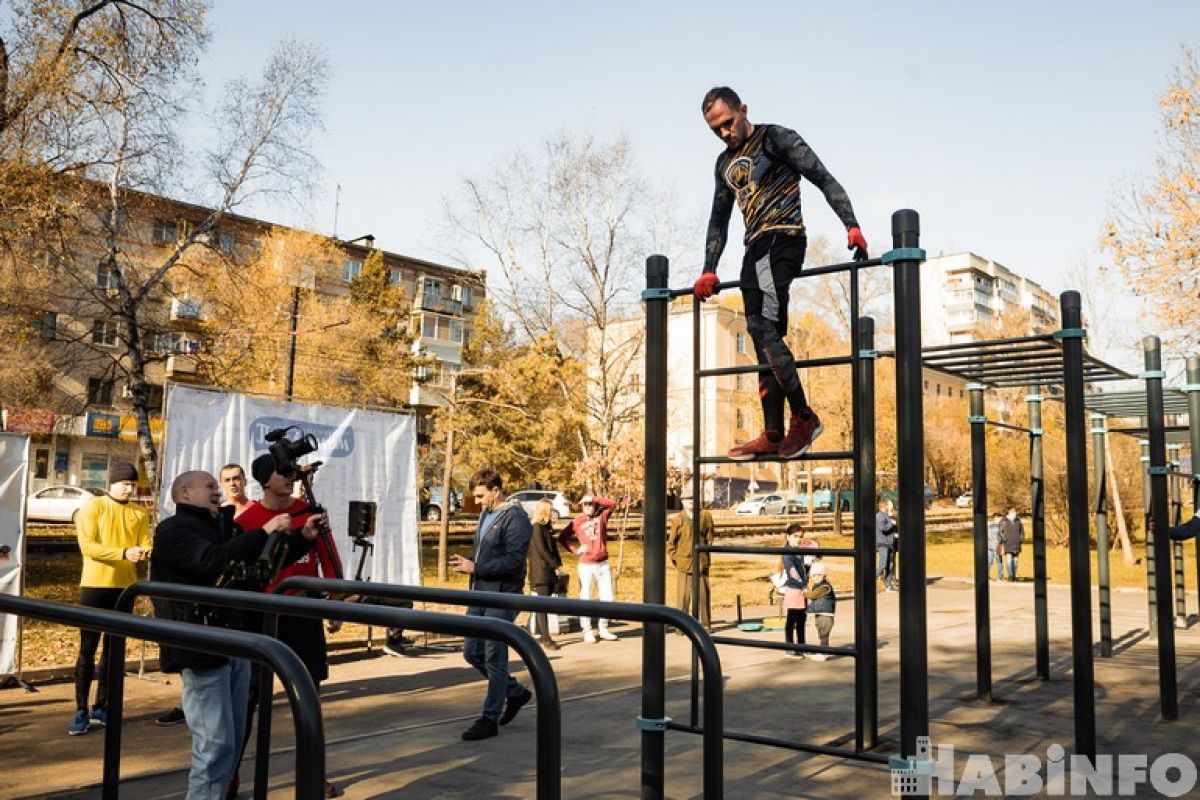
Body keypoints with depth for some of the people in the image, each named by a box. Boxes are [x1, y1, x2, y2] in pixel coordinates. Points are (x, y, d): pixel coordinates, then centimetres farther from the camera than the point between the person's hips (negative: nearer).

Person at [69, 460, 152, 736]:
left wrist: (148, 552, -25)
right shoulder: (92, 507, -5)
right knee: (87, 650, -1)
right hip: (94, 586, -4)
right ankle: (81, 712, 3)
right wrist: (124, 553, -27)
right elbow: (87, 546, -16)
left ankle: (101, 708, 18)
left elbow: (145, 545, -1)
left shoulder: (140, 513, 7)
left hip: (124, 588, 4)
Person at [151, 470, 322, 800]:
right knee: (216, 743, -8)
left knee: (233, 739, 13)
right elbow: (213, 561, -23)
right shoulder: (173, 530, -6)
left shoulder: (223, 527, 18)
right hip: (201, 649, -8)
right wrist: (264, 531, -24)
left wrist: (303, 537, 8)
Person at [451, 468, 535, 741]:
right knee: (472, 652, 13)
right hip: (480, 595, 10)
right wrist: (466, 561, 3)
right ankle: (515, 692, 30)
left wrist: (475, 568, -19)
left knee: (494, 659, -2)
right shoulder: (485, 516, 16)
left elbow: (514, 562, -20)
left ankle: (490, 719, 8)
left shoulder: (514, 519, -13)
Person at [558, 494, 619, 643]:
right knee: (585, 599, -1)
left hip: (603, 565, 2)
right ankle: (587, 631, 8)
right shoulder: (577, 521, 0)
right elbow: (562, 538, 7)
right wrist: (575, 550, -4)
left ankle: (603, 628, 19)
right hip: (586, 566, -2)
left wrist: (594, 498, -13)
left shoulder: (601, 516, 4)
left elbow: (612, 504, -9)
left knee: (607, 598, 5)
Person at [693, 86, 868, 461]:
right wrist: (709, 270, 20)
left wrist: (851, 225, -18)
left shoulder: (776, 138, 1)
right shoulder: (725, 163, 23)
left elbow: (824, 180, -6)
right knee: (765, 338, 2)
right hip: (755, 248, 8)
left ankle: (804, 416, -20)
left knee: (763, 327, -23)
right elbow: (718, 220, 28)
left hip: (782, 238, -8)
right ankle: (772, 434, 1)